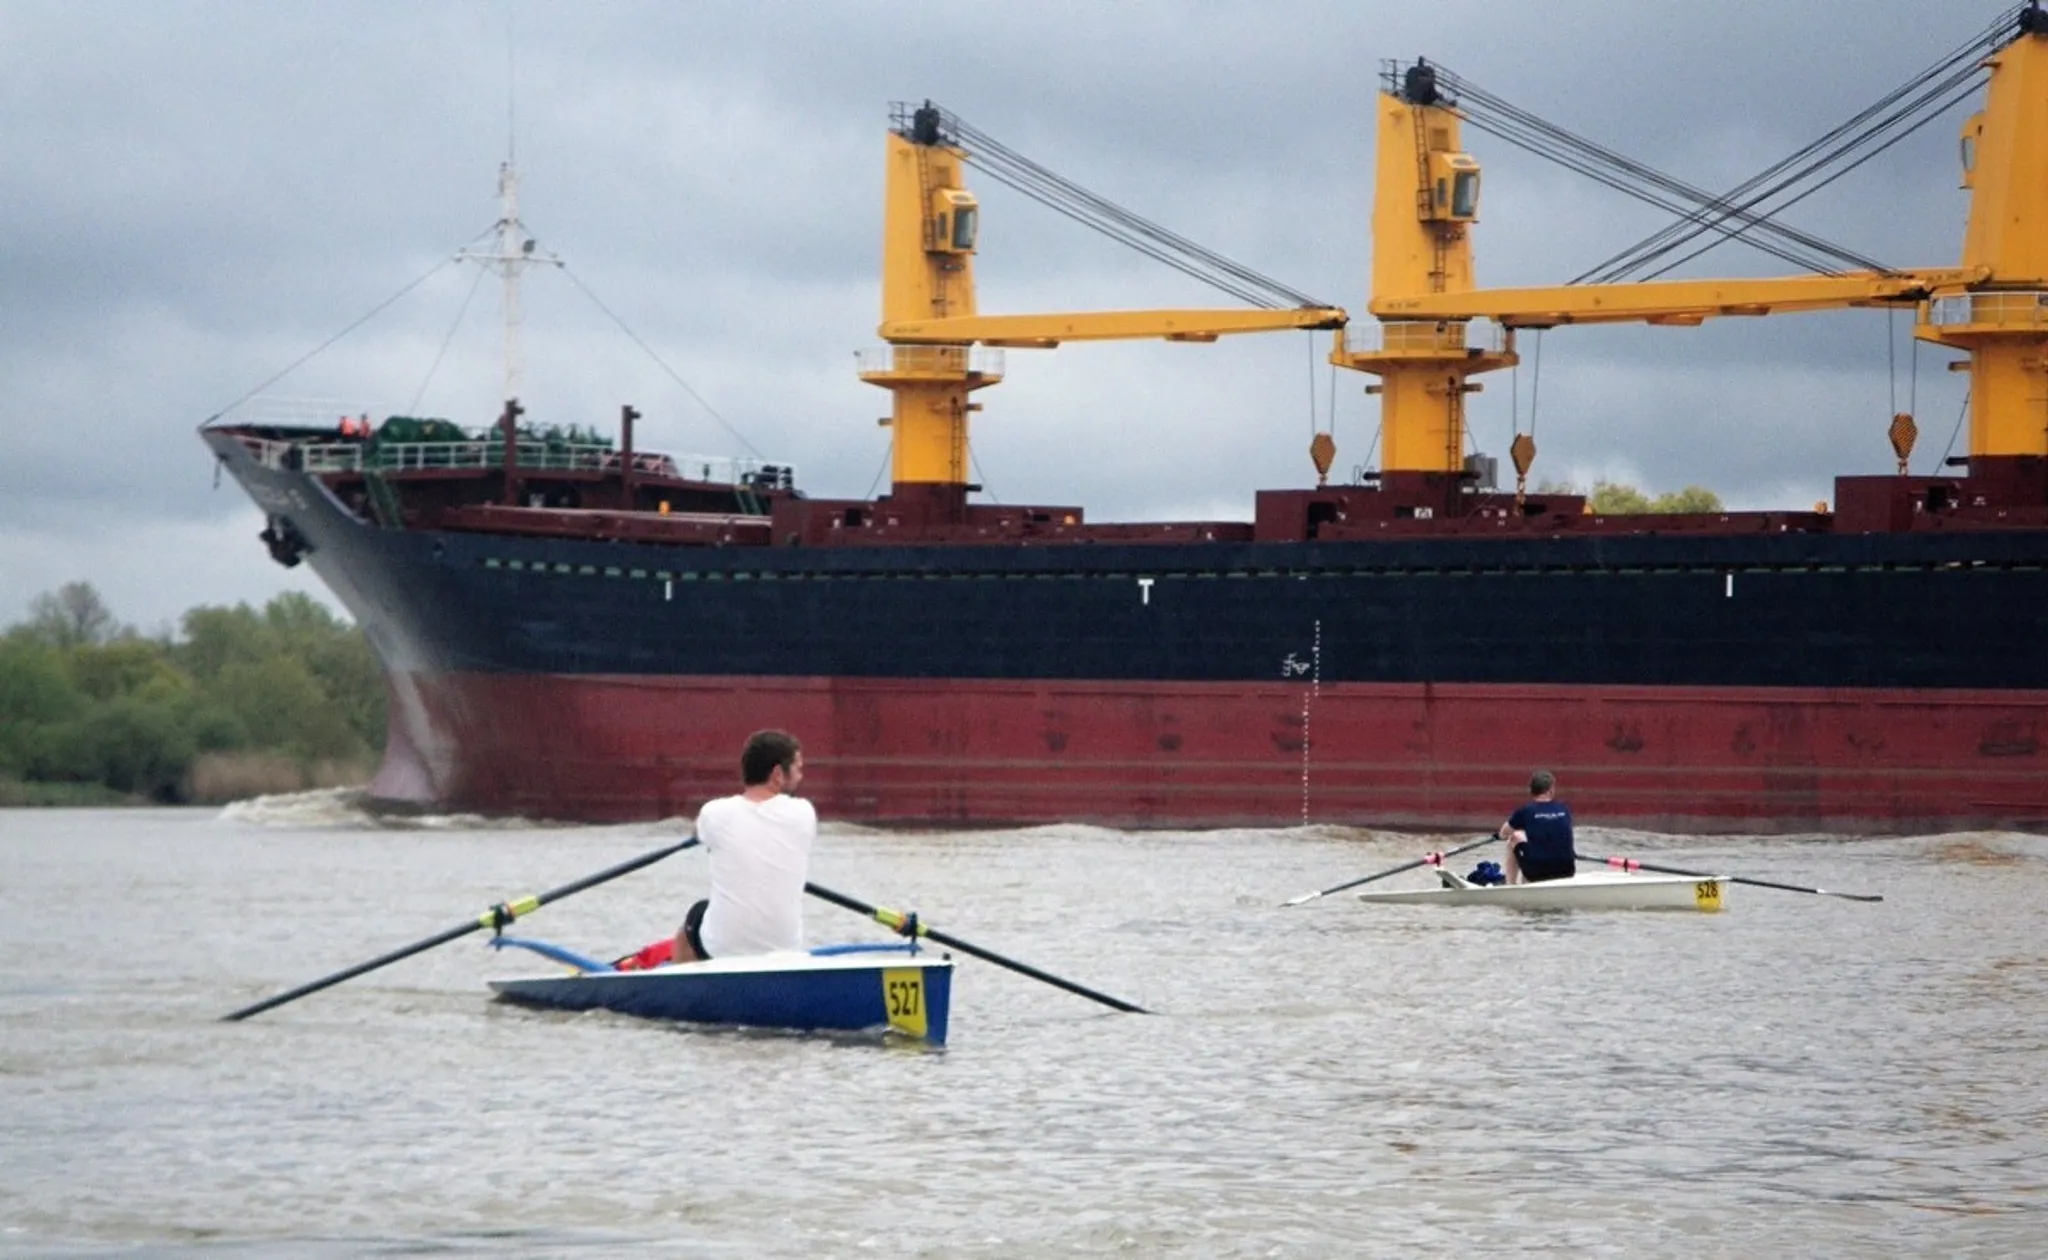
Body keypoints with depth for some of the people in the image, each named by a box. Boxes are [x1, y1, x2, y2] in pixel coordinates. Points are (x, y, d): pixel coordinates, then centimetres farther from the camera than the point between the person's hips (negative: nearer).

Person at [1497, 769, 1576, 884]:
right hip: (1565, 872, 3)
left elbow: (1503, 834, 18)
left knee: (1514, 839, 24)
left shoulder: (1525, 811, 0)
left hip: (1536, 873, -3)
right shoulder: (1564, 809, 8)